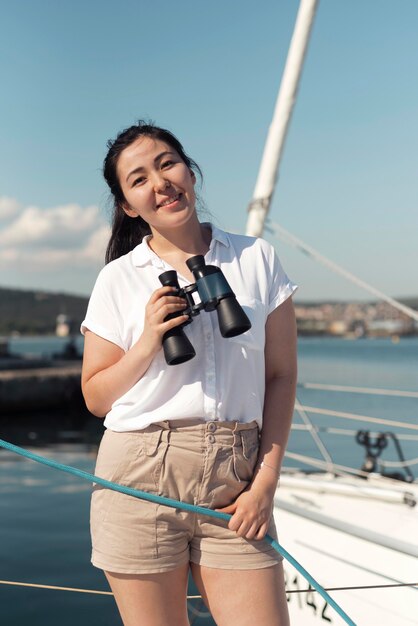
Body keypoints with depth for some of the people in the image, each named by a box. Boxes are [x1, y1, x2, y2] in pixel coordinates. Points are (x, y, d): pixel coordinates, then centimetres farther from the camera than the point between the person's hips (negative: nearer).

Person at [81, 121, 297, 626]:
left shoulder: (257, 259, 5)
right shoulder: (117, 279, 4)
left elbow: (281, 375, 4)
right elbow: (96, 397, 7)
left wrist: (265, 483, -3)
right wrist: (149, 342, -10)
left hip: (234, 484, 1)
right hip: (140, 483, 0)